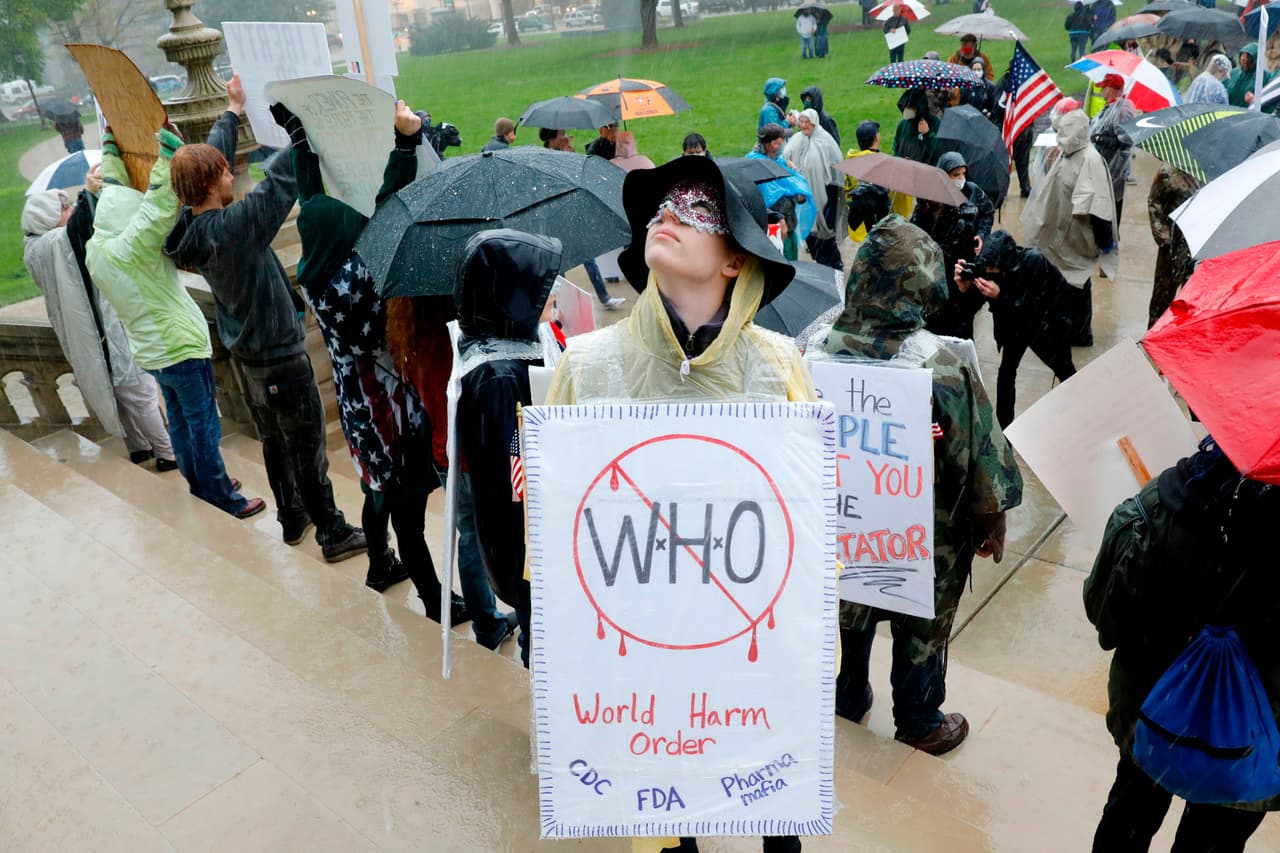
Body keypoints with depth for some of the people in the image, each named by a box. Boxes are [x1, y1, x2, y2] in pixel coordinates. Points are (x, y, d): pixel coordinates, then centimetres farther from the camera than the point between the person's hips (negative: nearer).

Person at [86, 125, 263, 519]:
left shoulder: (95, 248, 2)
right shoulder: (131, 246, -23)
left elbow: (114, 191, 13)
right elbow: (161, 197, -26)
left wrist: (111, 147, 20)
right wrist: (169, 142, -20)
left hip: (150, 351, 9)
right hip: (182, 347, -9)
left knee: (180, 420, 19)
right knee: (204, 424, 1)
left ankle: (199, 479, 32)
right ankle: (220, 493, 9)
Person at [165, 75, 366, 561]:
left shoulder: (192, 226, -2)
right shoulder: (232, 226, -27)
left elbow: (209, 158, 10)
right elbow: (280, 179, -28)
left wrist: (233, 112, 21)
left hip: (245, 351, 9)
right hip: (280, 355, -9)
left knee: (274, 441, 20)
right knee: (308, 447, 2)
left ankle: (292, 519, 35)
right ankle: (333, 534, 12)